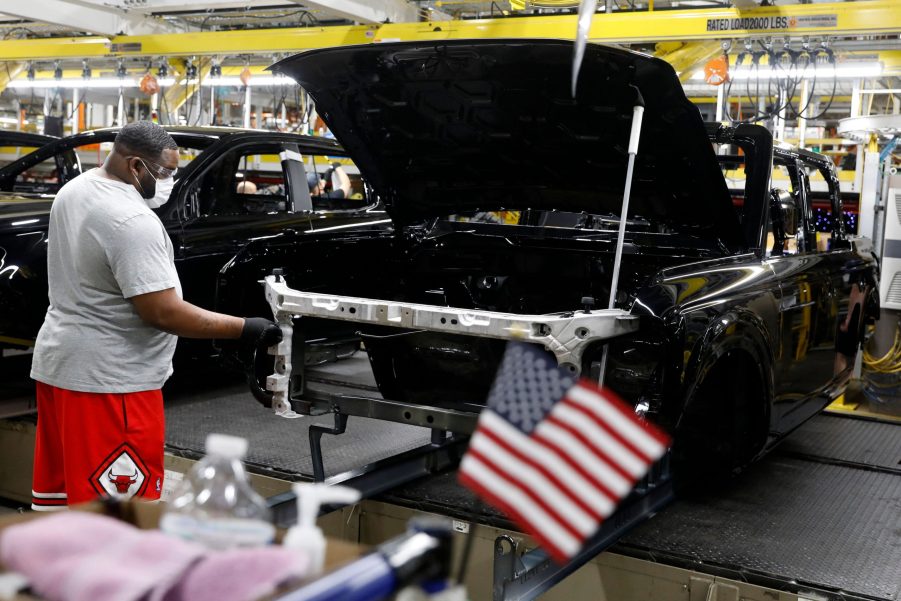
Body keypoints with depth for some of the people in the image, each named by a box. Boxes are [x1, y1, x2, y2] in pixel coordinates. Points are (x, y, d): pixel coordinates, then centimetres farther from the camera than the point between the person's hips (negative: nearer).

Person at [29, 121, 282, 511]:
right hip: (107, 378, -10)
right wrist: (244, 329, -18)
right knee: (113, 494, -3)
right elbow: (162, 312, -24)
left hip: (58, 361, 10)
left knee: (59, 482, 19)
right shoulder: (131, 221, -23)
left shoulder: (73, 190, 7)